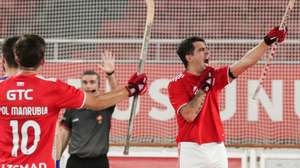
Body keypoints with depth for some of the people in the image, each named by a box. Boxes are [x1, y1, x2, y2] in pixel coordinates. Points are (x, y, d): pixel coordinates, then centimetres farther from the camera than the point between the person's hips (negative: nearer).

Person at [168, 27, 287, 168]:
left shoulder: (213, 76, 11)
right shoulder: (177, 84, -5)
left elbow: (244, 62, 4)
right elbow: (189, 115, -17)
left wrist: (267, 41, -4)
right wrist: (203, 88, -11)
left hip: (217, 148, 5)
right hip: (192, 150, -5)